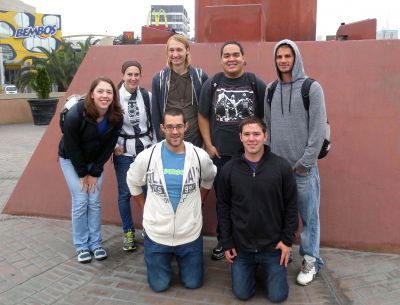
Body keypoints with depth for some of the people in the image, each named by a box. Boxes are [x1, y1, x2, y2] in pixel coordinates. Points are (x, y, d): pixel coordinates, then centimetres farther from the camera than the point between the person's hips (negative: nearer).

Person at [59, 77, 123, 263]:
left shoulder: (116, 117, -19)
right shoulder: (75, 114, -31)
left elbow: (108, 147, -10)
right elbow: (71, 146, -20)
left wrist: (94, 172, -10)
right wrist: (82, 174, -13)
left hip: (95, 162, 3)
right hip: (72, 161, -3)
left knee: (95, 202, 1)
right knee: (80, 202, -5)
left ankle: (95, 243, 15)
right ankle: (81, 246, 10)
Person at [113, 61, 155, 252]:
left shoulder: (147, 96, -1)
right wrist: (115, 147, -5)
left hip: (146, 148, 2)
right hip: (124, 152, -1)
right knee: (125, 193, 7)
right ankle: (128, 233, 25)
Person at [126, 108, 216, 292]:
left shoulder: (200, 156, -12)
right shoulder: (146, 157, -13)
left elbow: (209, 180, 11)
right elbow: (133, 183, 5)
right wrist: (145, 210, 4)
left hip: (190, 233, 1)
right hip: (156, 233, 0)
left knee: (193, 283, 13)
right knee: (159, 285, 11)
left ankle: (180, 260, 43)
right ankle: (166, 261, 41)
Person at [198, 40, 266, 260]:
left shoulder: (256, 84, -2)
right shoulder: (212, 84, 2)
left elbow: (266, 117, 3)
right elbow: (203, 116, 6)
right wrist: (209, 145, 0)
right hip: (220, 153, 1)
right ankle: (223, 240, 28)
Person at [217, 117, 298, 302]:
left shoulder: (282, 167, -11)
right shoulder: (229, 169, -8)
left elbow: (291, 206, -4)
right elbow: (223, 207, 0)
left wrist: (288, 240, -4)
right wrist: (227, 243, 0)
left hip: (272, 246, -1)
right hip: (241, 246, 1)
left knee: (277, 296, 6)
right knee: (242, 294, 10)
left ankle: (266, 267, 35)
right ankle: (254, 268, 39)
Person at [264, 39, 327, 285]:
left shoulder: (312, 88, -4)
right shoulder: (271, 89, 9)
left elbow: (319, 129, -8)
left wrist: (304, 162, -11)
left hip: (303, 166, -4)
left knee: (309, 215, 3)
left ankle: (311, 261, 19)